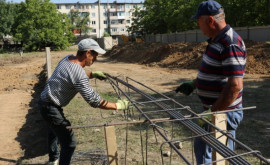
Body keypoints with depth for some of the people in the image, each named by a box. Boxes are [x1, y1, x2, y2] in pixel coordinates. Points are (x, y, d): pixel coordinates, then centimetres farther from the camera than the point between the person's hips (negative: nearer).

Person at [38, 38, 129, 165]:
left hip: (45, 101, 11)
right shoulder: (79, 74, -29)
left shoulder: (68, 58, -2)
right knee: (69, 142, -5)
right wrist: (117, 106, -19)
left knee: (54, 131, 33)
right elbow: (94, 101, -27)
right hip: (51, 108, -11)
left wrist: (93, 74, 11)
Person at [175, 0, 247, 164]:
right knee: (202, 147, 23)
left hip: (222, 113, -10)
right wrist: (192, 84, 20)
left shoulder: (230, 45, -23)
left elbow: (235, 85, -28)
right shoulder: (217, 40, 9)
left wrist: (213, 112, -25)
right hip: (213, 109, 10)